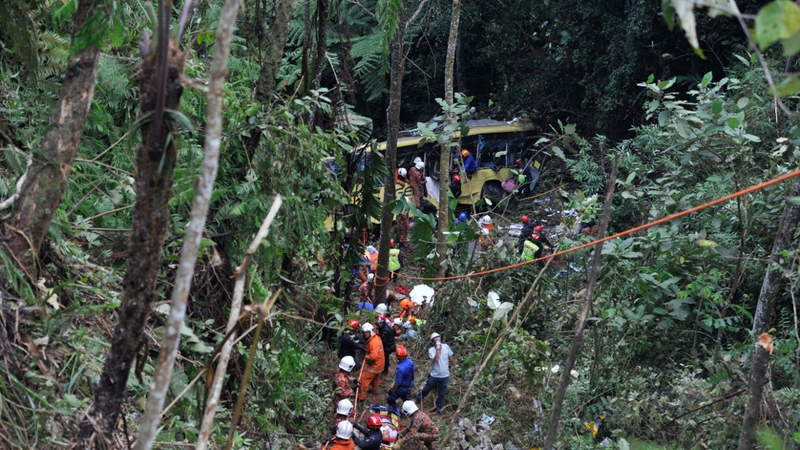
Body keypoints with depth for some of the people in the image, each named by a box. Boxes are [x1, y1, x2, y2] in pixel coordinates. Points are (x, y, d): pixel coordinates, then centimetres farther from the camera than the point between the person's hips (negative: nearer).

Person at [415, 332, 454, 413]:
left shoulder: (446, 347, -5)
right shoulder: (431, 350, -13)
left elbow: (451, 358, 7)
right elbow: (436, 359, -30)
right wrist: (438, 348, -27)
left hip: (445, 376, 1)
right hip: (434, 375, -1)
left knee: (441, 394, 12)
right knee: (425, 390, 16)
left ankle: (438, 408, 30)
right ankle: (417, 399, 40)